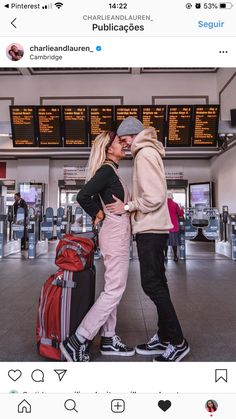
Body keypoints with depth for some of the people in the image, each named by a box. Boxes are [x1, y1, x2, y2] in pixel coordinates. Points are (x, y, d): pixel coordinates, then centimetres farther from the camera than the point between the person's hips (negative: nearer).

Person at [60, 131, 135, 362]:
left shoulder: (111, 170, 15)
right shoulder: (107, 169, -13)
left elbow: (98, 196, 22)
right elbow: (83, 196, -24)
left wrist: (100, 213, 8)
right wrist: (98, 213, -10)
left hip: (116, 233, 10)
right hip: (116, 233, -10)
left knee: (112, 289, 13)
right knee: (114, 290, -7)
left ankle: (108, 339, 23)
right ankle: (76, 341, -1)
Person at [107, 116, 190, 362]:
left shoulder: (145, 154, -11)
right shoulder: (149, 153, 20)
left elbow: (154, 197, -20)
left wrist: (126, 207, -10)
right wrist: (129, 206, 13)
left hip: (150, 230, -10)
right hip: (153, 228, 10)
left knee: (152, 284, -6)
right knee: (157, 284, 12)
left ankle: (177, 342, 6)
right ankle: (164, 338, 23)